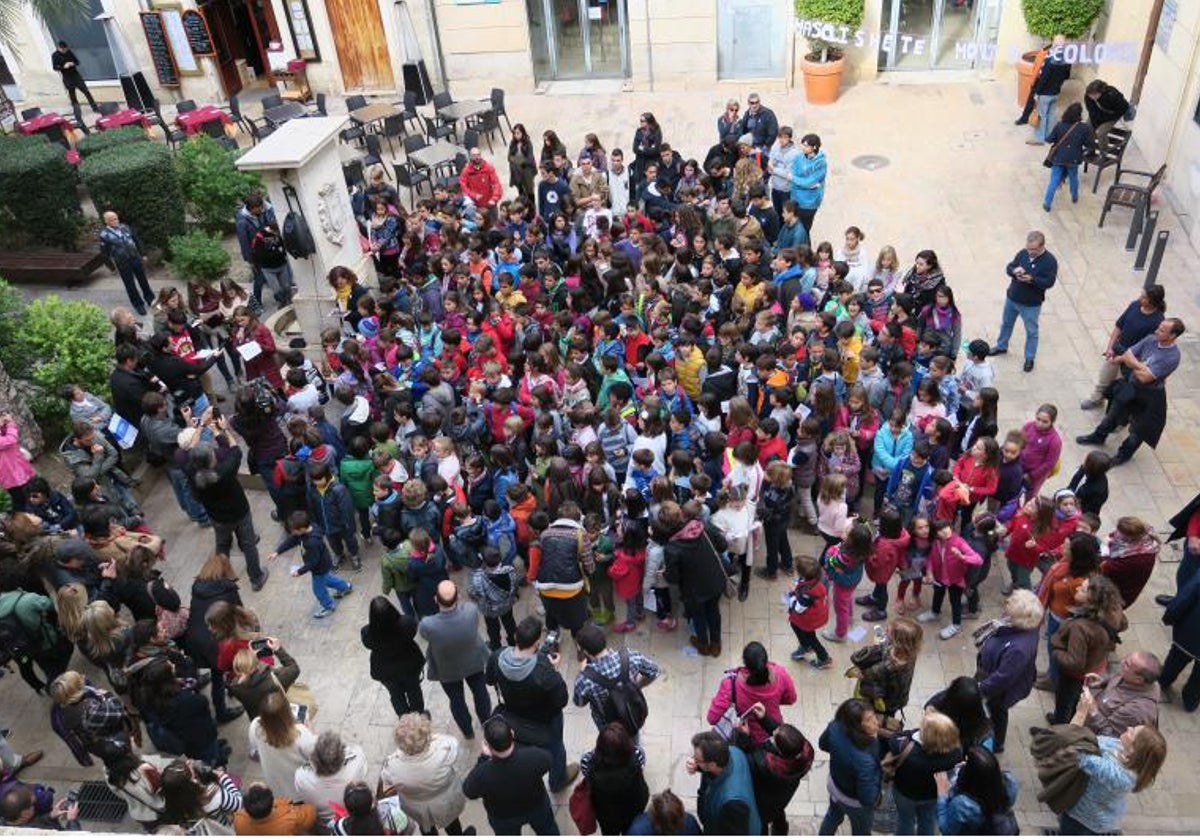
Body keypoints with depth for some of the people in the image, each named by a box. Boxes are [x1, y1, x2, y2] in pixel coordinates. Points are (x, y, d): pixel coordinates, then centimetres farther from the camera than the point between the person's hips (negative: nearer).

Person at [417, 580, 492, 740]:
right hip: (474, 661, 1)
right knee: (480, 691, 30)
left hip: (447, 670, -1)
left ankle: (467, 731, 52)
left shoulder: (427, 625, -41)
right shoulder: (471, 610, -39)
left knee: (456, 699, 27)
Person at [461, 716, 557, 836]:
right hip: (537, 805, 0)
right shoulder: (535, 756, -40)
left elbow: (469, 792, -18)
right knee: (548, 829, 32)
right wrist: (517, 745, -9)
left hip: (503, 818, 0)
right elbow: (547, 761, -14)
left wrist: (484, 758, -15)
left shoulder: (482, 774, -42)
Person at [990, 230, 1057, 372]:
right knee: (1006, 324, 24)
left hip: (1031, 304, -5)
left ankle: (1029, 358, 25)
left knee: (1031, 331, 10)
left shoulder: (1050, 261, -20)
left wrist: (1031, 279, -36)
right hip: (1012, 298, 5)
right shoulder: (1023, 253, -6)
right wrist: (1014, 270, -22)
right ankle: (1001, 347, 46)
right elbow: (1008, 267, 2)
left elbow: (1049, 282, -22)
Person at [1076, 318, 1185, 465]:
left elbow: (1144, 377, -31)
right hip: (1132, 385, 6)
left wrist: (1133, 364, -16)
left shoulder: (1172, 357, -30)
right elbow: (1127, 355, -6)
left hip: (1150, 395, -5)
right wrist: (1139, 366, -22)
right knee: (1114, 412, 23)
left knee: (1139, 429, 15)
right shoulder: (1151, 339, -13)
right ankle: (1099, 437, 46)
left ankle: (1125, 453, 37)